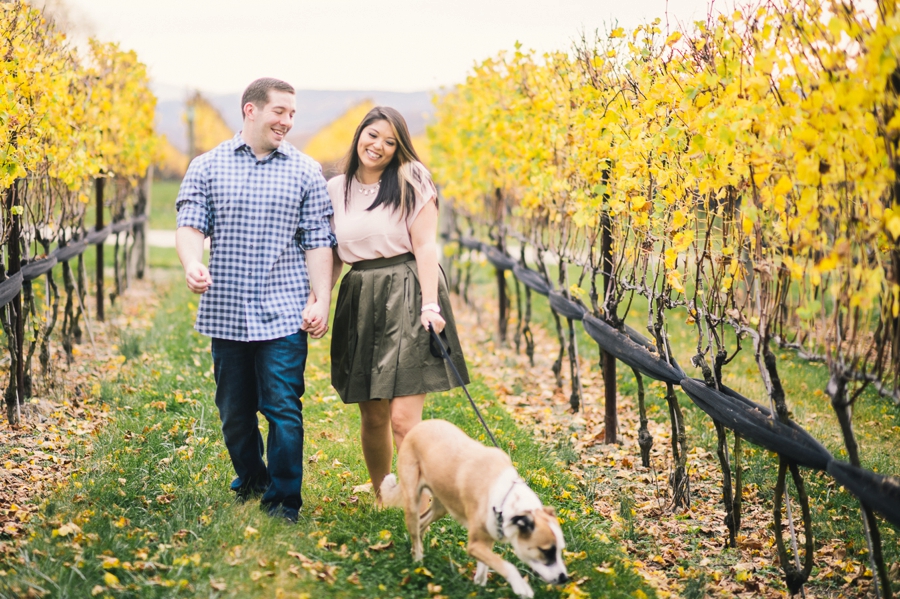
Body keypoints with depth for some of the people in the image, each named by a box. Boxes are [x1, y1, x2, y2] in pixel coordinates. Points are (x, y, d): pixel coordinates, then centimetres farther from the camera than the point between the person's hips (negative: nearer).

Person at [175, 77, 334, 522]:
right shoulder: (207, 167, 6)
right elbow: (191, 223, -2)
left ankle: (283, 502, 5)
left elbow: (317, 241, 4)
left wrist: (322, 301, -4)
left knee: (283, 409, -6)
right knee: (234, 411, 12)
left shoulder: (305, 171, 6)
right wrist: (192, 263, -24)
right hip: (226, 312, 2)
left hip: (283, 314, -1)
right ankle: (250, 481, 34)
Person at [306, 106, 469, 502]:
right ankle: (381, 501, 24)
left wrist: (430, 305, -15)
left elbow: (425, 246, -5)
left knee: (403, 419, -12)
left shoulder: (411, 184, 1)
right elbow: (332, 254, 18)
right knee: (372, 417, 9)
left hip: (406, 298, -4)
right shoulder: (336, 189, 12)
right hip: (360, 302, 4)